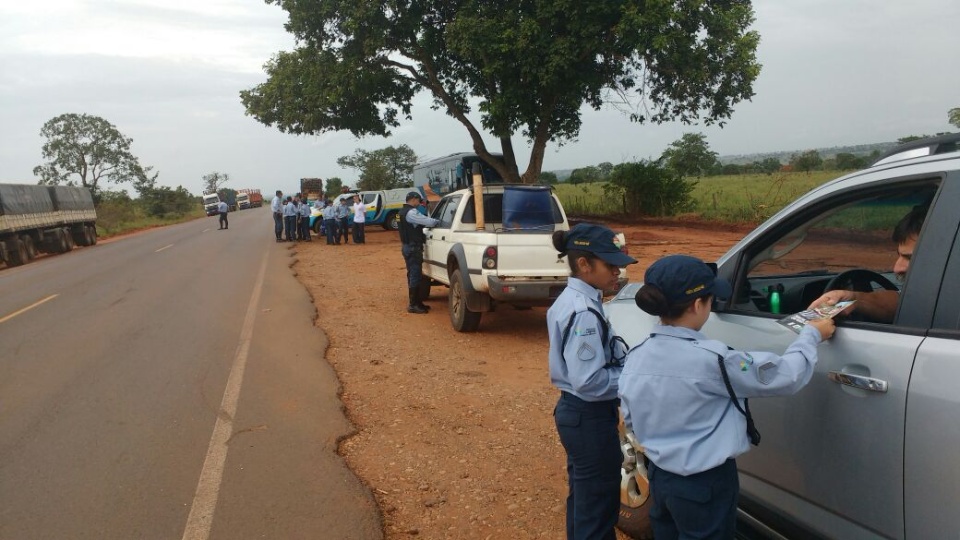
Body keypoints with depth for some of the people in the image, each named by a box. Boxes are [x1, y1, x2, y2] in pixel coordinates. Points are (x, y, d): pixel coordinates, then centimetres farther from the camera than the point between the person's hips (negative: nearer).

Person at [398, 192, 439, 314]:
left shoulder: (404, 211, 16)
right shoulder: (411, 212, -18)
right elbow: (428, 221, -23)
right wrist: (439, 221, -7)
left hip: (407, 246, 11)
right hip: (413, 247, -11)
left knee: (412, 274, 15)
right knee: (415, 275, -8)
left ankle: (416, 302, 22)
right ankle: (413, 305, -5)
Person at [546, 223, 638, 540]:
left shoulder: (570, 299, 6)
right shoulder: (584, 312, -24)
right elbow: (589, 382, -27)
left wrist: (626, 363, 2)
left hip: (574, 411, 10)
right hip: (590, 417, -10)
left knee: (582, 497, 24)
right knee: (598, 506, 5)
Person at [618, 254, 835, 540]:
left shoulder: (635, 357, -7)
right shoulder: (710, 359, -25)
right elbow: (786, 376, -15)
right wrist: (812, 334, 1)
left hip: (659, 476, 6)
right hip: (706, 484, -6)